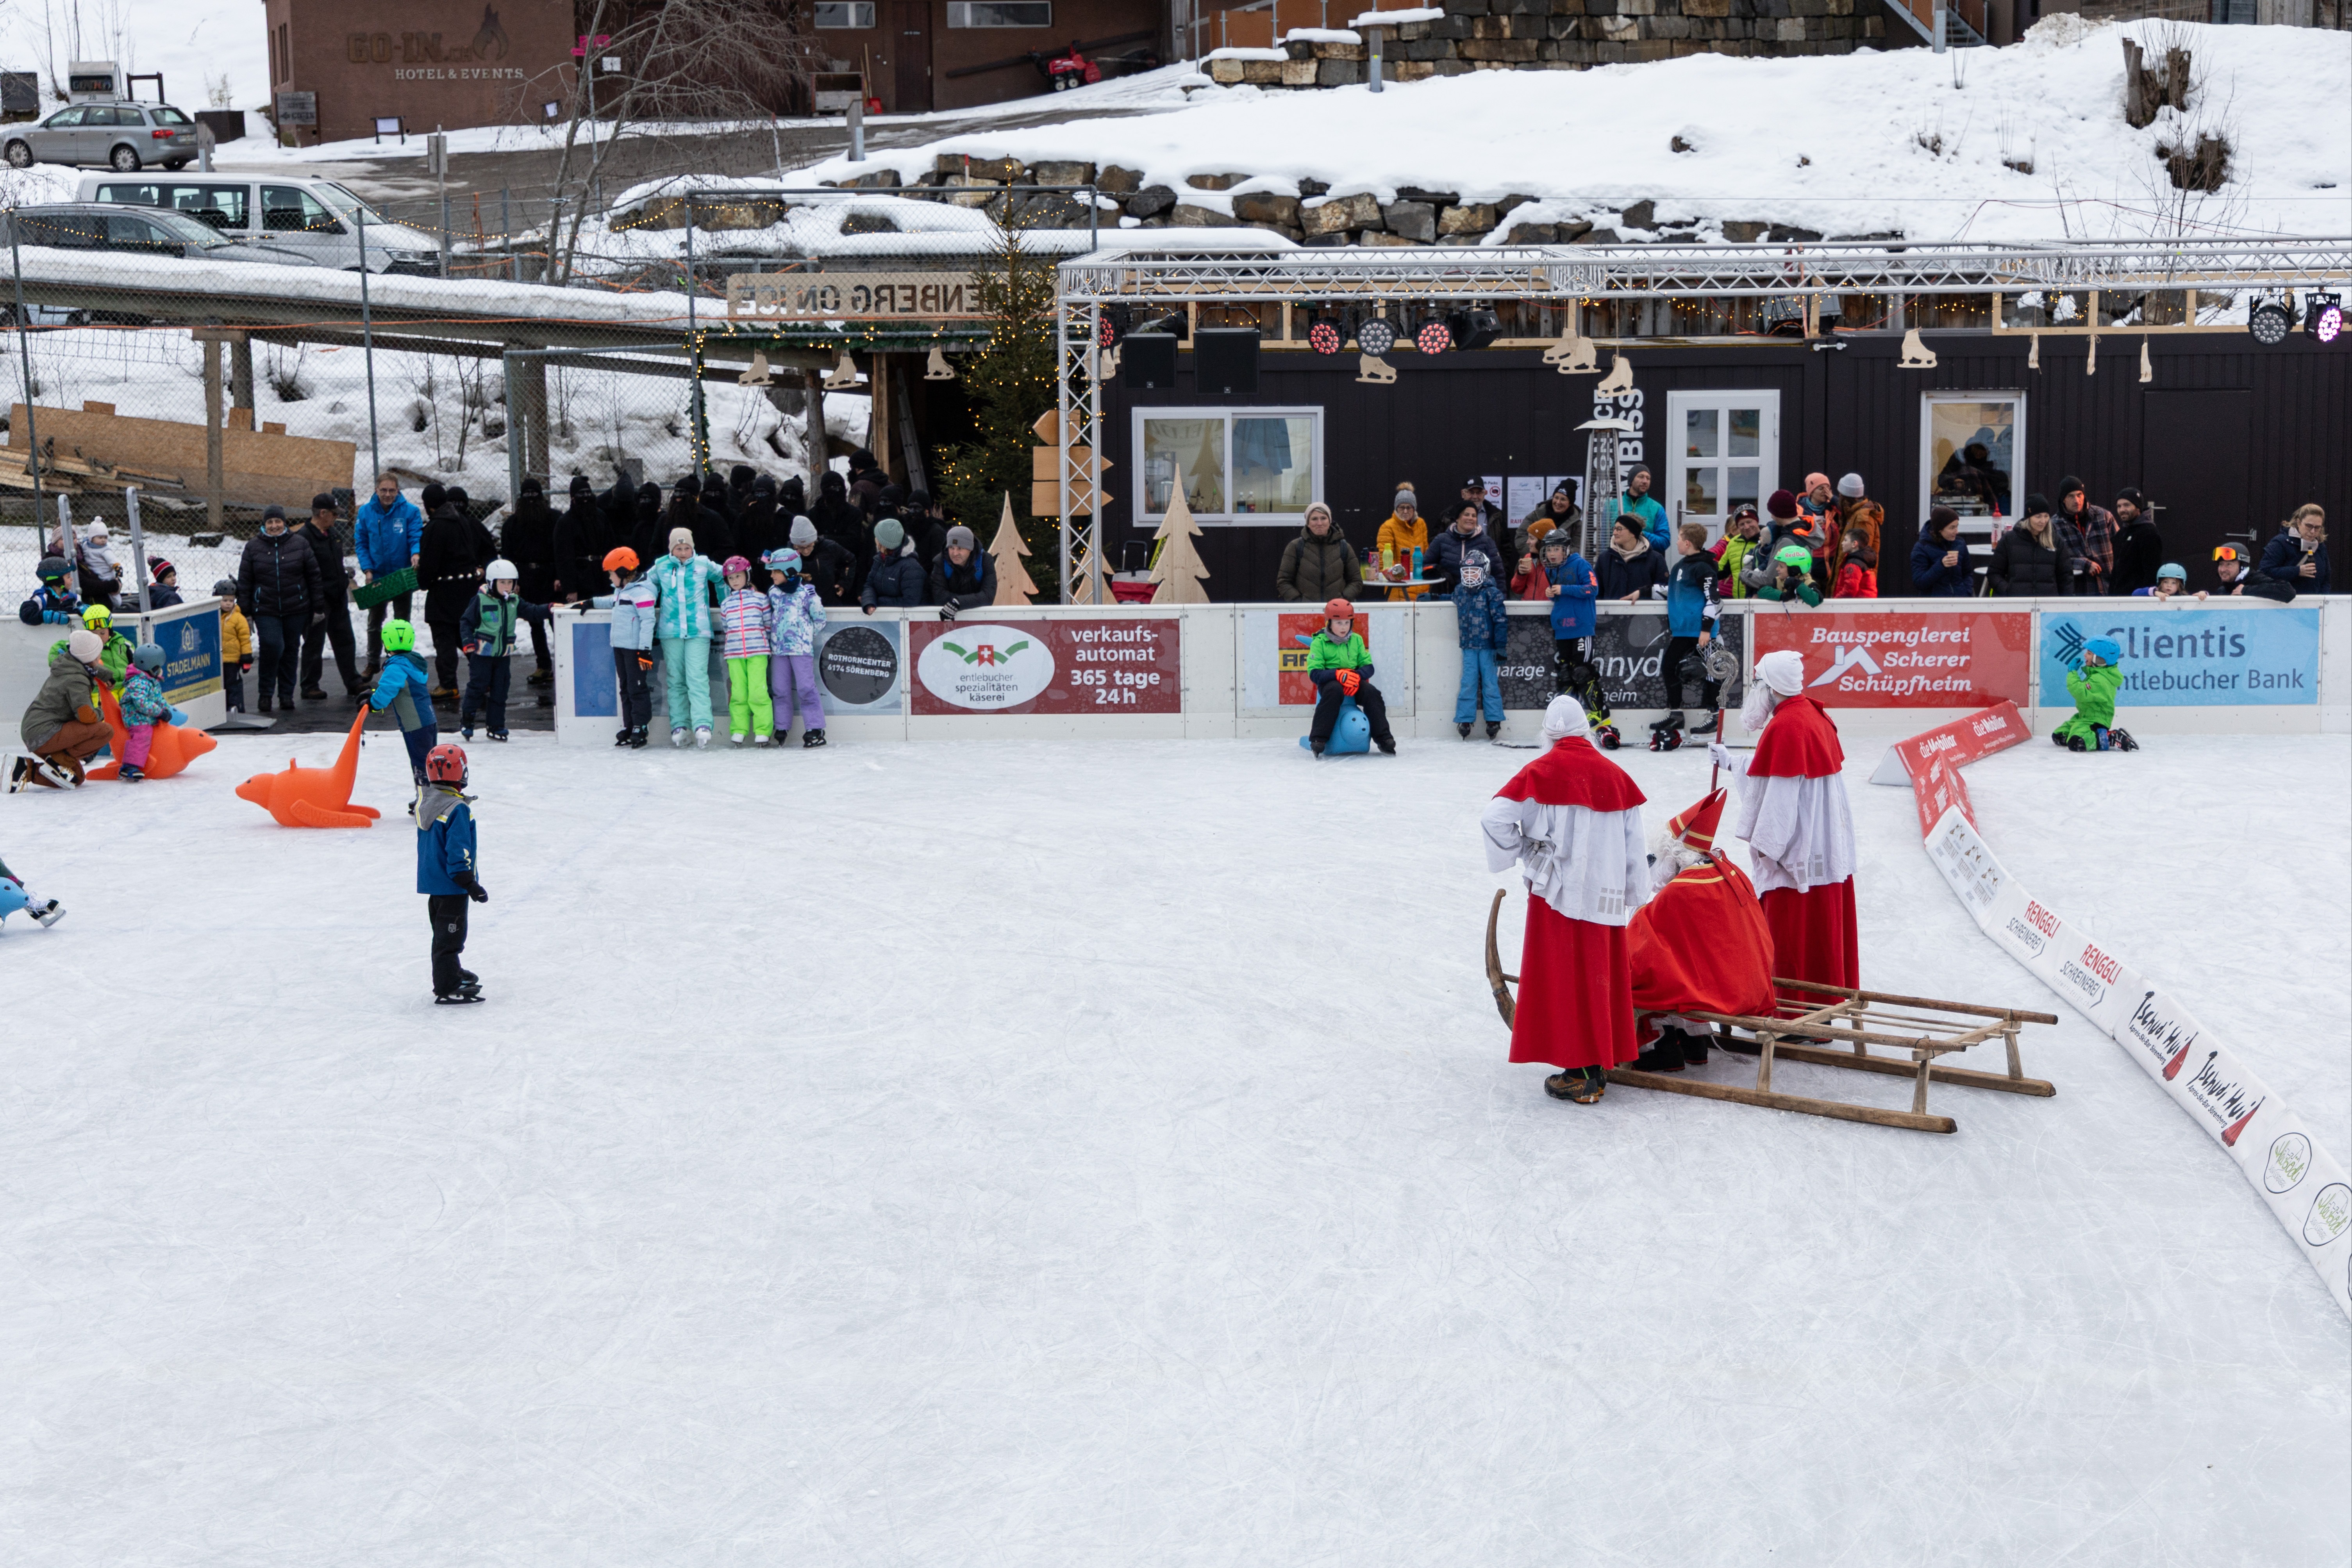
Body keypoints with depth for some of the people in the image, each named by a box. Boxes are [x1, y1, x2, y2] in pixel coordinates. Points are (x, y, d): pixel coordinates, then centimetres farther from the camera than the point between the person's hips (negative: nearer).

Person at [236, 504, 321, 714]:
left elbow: (314, 576, 7)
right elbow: (244, 582, 6)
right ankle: (266, 694, -1)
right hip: (266, 611, -1)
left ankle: (286, 695, 21)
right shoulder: (254, 547, 3)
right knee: (272, 646, -17)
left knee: (291, 650, 8)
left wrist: (318, 608, 5)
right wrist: (245, 612, 2)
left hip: (296, 610, 2)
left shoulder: (299, 544, 3)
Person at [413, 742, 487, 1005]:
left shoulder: (423, 800, 2)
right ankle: (448, 989, -2)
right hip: (451, 885, -9)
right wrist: (471, 884, -22)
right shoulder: (458, 809, -23)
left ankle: (451, 973, 37)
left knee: (443, 931, 22)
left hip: (430, 880, 9)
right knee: (451, 934, -4)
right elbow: (458, 852, -25)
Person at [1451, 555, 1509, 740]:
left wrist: (1501, 648, -13)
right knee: (1468, 683, 1)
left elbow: (1501, 620, -11)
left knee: (1490, 683, 0)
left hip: (1488, 647, -4)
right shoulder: (1460, 591, 7)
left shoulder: (1492, 593, -10)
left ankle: (1494, 720, 7)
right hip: (1469, 647, 4)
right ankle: (1465, 719, 4)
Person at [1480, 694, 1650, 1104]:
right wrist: (1636, 895, 19)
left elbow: (1494, 818, -15)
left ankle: (1579, 1074, 0)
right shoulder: (1615, 775, 6)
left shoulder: (1543, 771, -7)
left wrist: (1524, 854, 1)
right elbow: (1633, 844, 10)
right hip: (1605, 896, 4)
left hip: (1558, 892, -4)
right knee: (1600, 974, 12)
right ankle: (1602, 1064, 17)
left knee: (1562, 977, 0)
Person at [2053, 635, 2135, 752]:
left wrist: (2072, 672, -25)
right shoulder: (2096, 673, 9)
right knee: (2058, 736, 14)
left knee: (2076, 743, -33)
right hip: (2084, 717, 11)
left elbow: (2082, 694, -35)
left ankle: (2112, 738, -17)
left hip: (2095, 721, -11)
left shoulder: (2099, 680, -24)